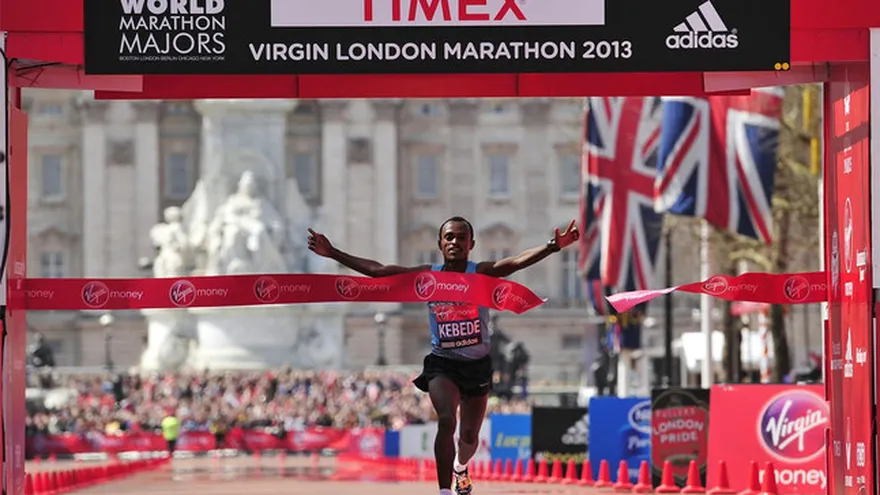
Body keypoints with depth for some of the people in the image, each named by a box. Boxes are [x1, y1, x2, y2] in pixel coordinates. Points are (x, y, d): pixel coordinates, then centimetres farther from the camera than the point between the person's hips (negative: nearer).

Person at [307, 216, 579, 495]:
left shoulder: (482, 274, -12)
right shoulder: (427, 276, -7)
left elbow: (516, 262, -30)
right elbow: (377, 270, -10)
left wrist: (554, 247, -48)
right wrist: (333, 253, -16)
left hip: (478, 365, 1)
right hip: (442, 364, -1)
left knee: (470, 436, 16)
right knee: (446, 421, -25)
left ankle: (460, 467, 51)